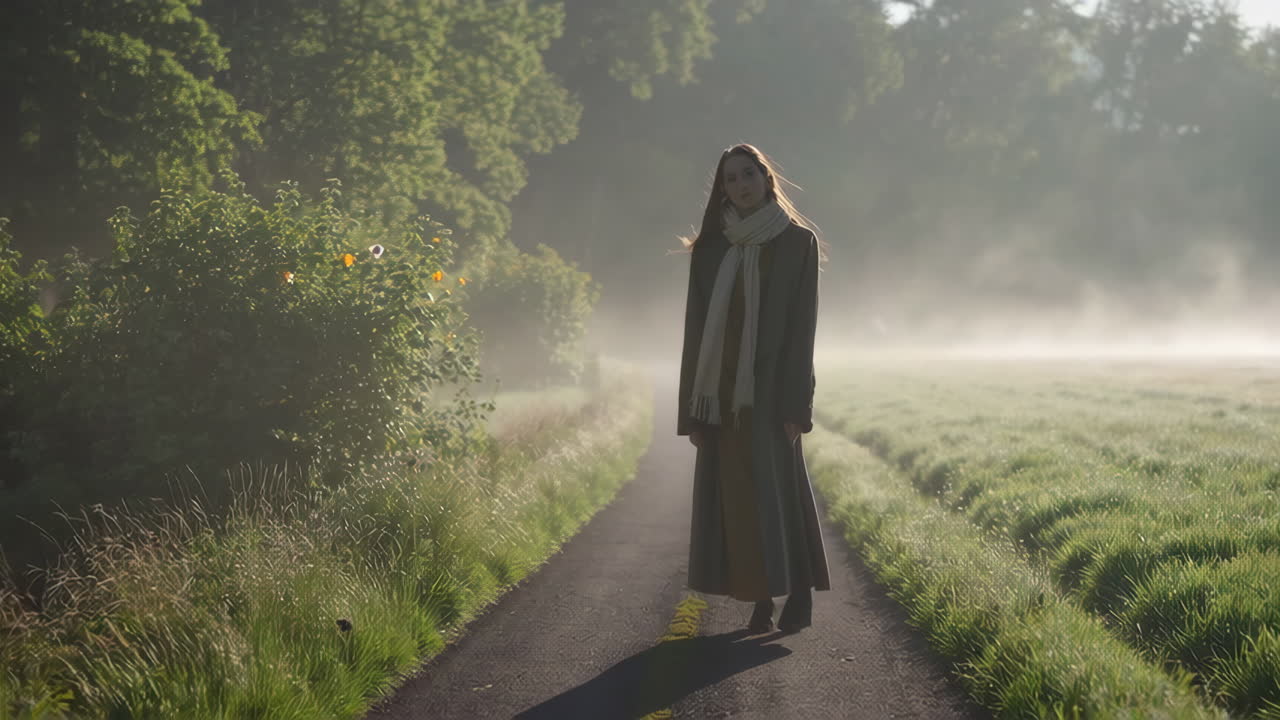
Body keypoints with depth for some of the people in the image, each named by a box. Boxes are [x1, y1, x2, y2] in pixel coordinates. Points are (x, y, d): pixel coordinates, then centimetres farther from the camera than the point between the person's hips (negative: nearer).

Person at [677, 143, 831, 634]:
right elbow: (696, 326, 8)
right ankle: (761, 601, 10)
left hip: (768, 390, -4)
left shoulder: (798, 242, 1)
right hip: (720, 393, 4)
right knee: (733, 495, 3)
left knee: (778, 488, -5)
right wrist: (691, 408, 3)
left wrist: (795, 405, -11)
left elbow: (802, 324, -5)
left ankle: (799, 595, 5)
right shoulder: (711, 249, 10)